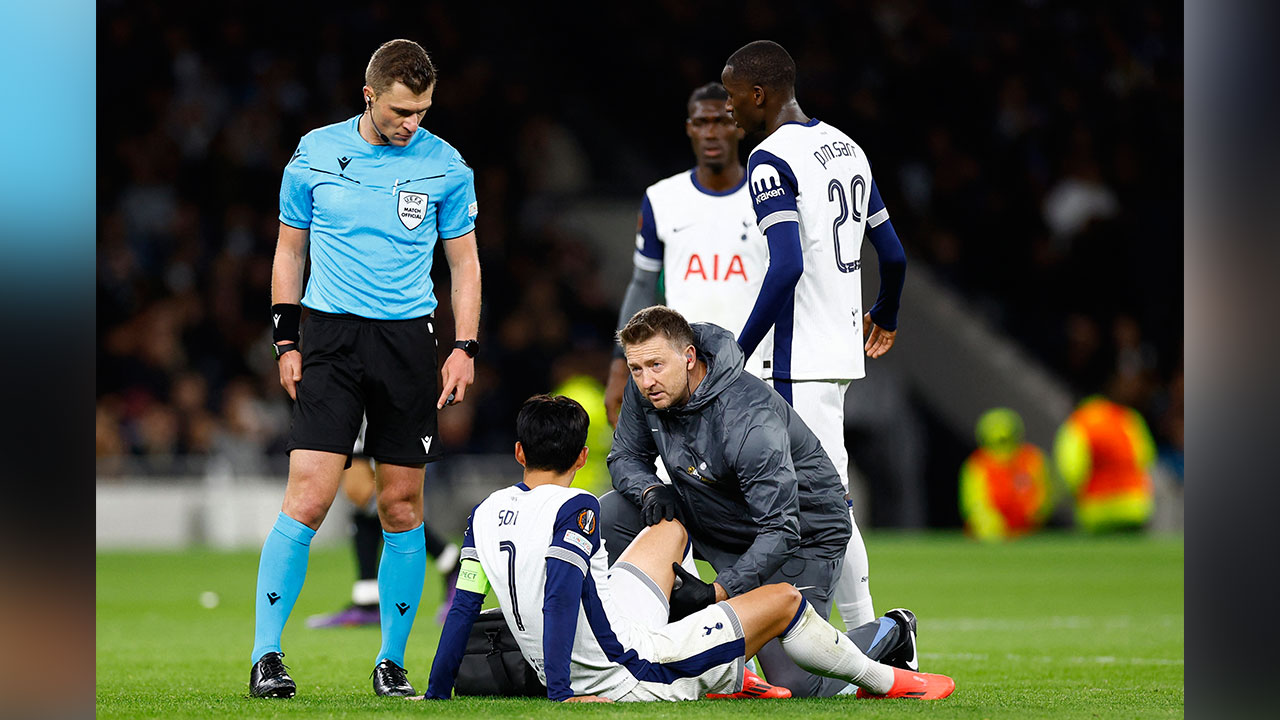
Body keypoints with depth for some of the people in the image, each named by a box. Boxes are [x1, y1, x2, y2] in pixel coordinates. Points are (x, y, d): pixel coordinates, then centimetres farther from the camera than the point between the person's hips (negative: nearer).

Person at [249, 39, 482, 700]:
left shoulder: (444, 166, 3)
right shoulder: (315, 154, 2)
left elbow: (464, 263, 10)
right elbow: (290, 249, 11)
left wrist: (465, 348, 0)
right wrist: (286, 340, 5)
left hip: (407, 340, 1)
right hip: (330, 340, -1)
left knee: (402, 507, 2)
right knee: (307, 499, -12)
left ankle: (391, 662, 13)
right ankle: (265, 655, -8)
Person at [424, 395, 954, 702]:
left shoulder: (484, 515, 2)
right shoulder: (575, 509, -18)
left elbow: (463, 609, 2)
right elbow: (559, 598, -27)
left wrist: (436, 695, 9)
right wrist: (560, 693, -29)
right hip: (634, 674, -9)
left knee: (672, 530, 27)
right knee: (783, 600, 6)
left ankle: (722, 681, 33)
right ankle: (885, 682, 27)